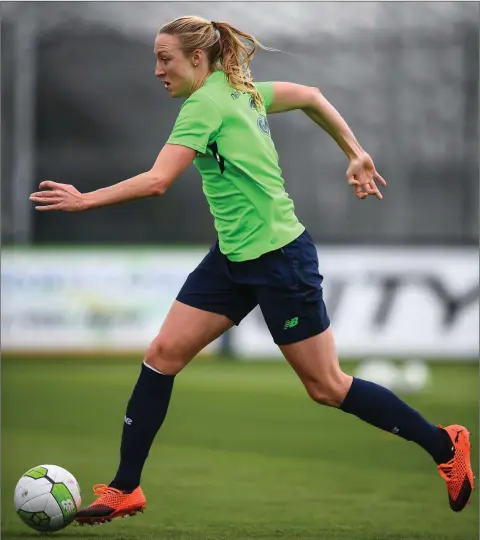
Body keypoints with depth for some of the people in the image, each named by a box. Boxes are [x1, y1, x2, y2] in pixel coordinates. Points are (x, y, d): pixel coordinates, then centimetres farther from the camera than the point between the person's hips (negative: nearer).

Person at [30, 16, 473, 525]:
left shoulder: (206, 105, -19)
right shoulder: (240, 88, 7)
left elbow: (156, 181, -27)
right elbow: (311, 96, 17)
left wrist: (84, 200, -23)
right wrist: (355, 154, 21)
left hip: (279, 257, -9)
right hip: (233, 257, 9)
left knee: (326, 386, 1)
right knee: (163, 354, 1)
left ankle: (444, 446, 15)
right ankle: (125, 489, 4)